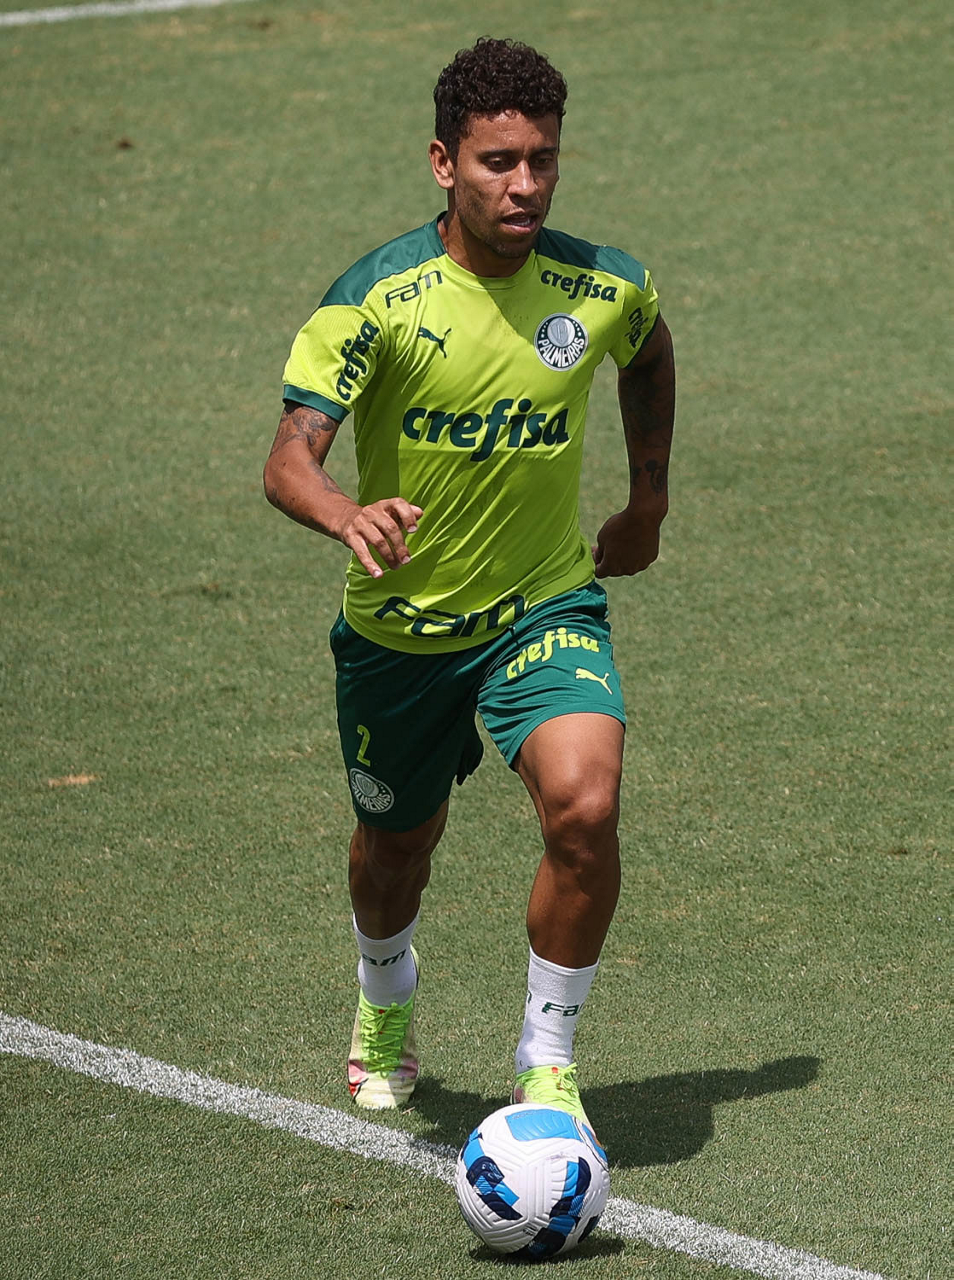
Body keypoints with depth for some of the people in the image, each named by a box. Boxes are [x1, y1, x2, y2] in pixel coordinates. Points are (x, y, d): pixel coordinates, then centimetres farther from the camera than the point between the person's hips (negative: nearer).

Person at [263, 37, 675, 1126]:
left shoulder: (603, 288, -11)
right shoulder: (374, 298, -20)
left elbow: (649, 354, 16)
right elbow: (291, 458, -29)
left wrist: (648, 500, 14)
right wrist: (349, 518, -51)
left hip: (546, 607, 0)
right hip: (399, 621, 0)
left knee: (584, 804, -26)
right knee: (396, 843, 19)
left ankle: (549, 1061, -6)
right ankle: (386, 1003, 56)